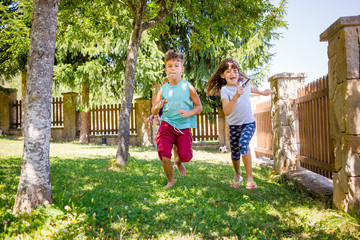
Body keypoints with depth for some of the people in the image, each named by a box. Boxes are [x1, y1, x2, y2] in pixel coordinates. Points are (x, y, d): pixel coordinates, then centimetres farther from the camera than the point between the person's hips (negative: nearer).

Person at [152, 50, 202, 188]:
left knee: (185, 156, -11)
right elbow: (153, 112, 7)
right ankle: (170, 180, 13)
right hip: (167, 125, 1)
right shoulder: (163, 89, 5)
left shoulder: (188, 87, -1)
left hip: (184, 127, -1)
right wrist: (158, 106, -16)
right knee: (163, 153, -14)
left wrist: (189, 113, -17)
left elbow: (199, 107, 3)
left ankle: (178, 162, 29)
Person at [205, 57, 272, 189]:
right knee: (234, 152, 8)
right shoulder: (224, 90, -17)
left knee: (243, 144, -26)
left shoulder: (244, 83, -6)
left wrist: (263, 92, 35)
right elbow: (227, 112, -33)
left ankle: (249, 178, -19)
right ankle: (237, 175, 38)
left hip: (249, 123, 0)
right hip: (234, 125, 0)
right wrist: (236, 97, -44)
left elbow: (252, 88, 23)